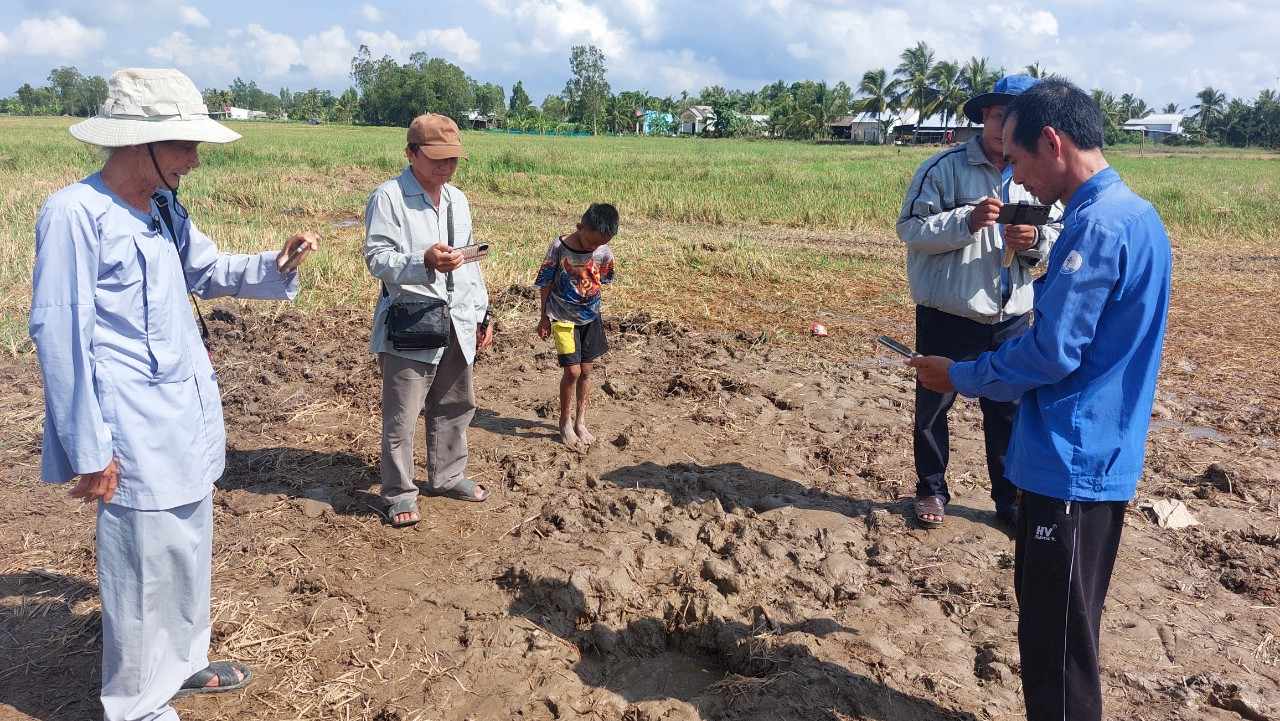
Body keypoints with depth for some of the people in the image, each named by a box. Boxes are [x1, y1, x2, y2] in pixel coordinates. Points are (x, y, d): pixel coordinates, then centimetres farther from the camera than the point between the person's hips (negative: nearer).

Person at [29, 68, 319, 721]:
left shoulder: (165, 207, 8)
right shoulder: (75, 213, -16)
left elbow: (210, 272, 23)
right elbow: (59, 335, -16)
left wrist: (277, 264, 3)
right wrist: (88, 449, -15)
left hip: (189, 417, 8)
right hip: (137, 434, -8)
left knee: (189, 550, 19)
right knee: (146, 565, 3)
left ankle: (180, 664, 38)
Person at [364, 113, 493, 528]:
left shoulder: (458, 199, 15)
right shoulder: (389, 197, -9)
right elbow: (377, 259, -16)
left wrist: (482, 312, 19)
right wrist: (425, 262, -32)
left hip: (457, 323, 7)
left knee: (455, 406, 17)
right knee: (402, 415, -1)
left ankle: (447, 476, 34)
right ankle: (398, 493, 13)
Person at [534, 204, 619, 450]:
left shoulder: (605, 253, -10)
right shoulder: (559, 248, -19)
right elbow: (546, 284, -7)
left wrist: (591, 307, 13)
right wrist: (544, 317, 0)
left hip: (590, 317, 4)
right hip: (564, 318, -4)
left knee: (586, 371, 9)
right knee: (572, 371, -8)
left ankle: (580, 422, 25)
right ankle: (565, 423, 12)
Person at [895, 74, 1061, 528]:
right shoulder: (943, 167, -10)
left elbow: (1058, 237, 8)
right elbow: (909, 228, -13)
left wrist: (1035, 239, -15)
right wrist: (967, 221, -26)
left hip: (1011, 318, 4)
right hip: (947, 315, -3)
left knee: (1009, 411, 13)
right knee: (933, 406, 11)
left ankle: (1011, 500, 30)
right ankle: (932, 490, 31)